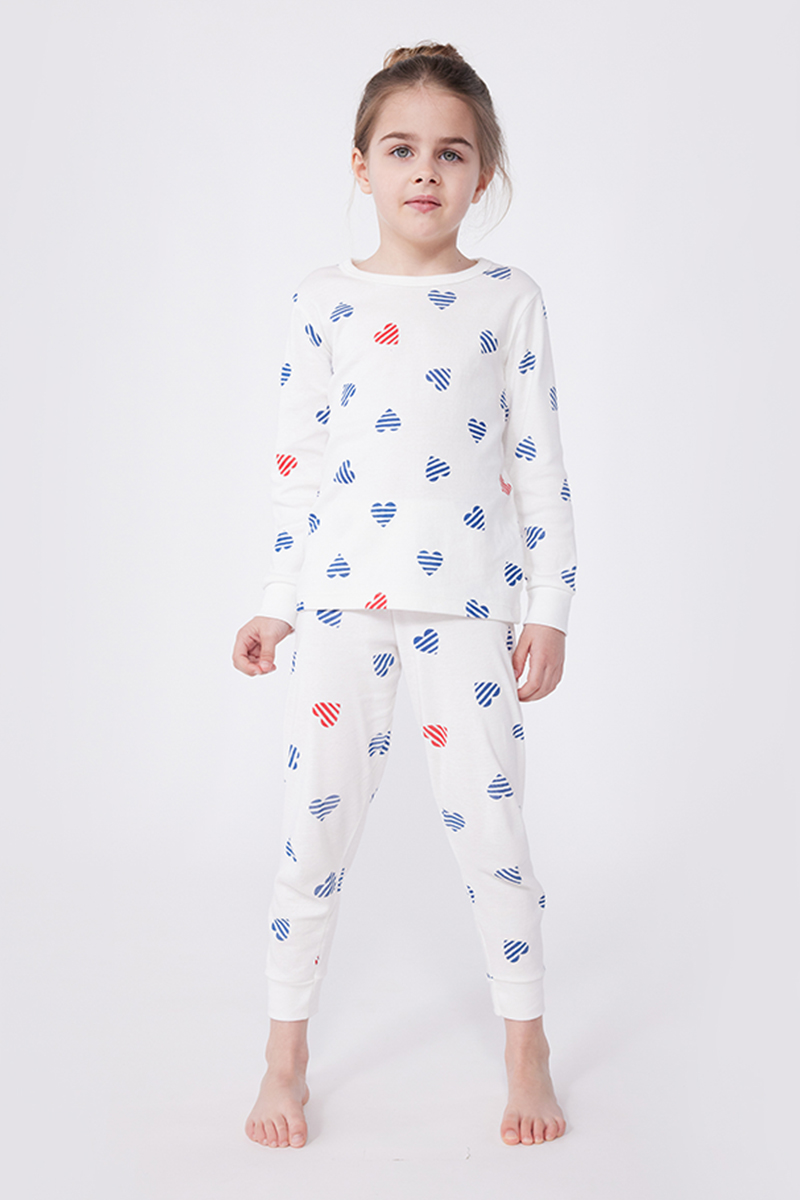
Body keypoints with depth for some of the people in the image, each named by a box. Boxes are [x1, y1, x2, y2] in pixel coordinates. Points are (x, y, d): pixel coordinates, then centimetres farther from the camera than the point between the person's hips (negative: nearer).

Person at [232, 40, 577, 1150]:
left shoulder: (510, 299, 5)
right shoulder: (323, 300, 6)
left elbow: (540, 462, 4)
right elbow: (297, 461, 7)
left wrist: (550, 606, -1)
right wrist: (277, 602, 5)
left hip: (470, 601, -1)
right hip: (343, 598, 1)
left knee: (490, 826, 3)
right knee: (316, 826, 5)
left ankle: (527, 1053, 22)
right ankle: (286, 1058, 22)